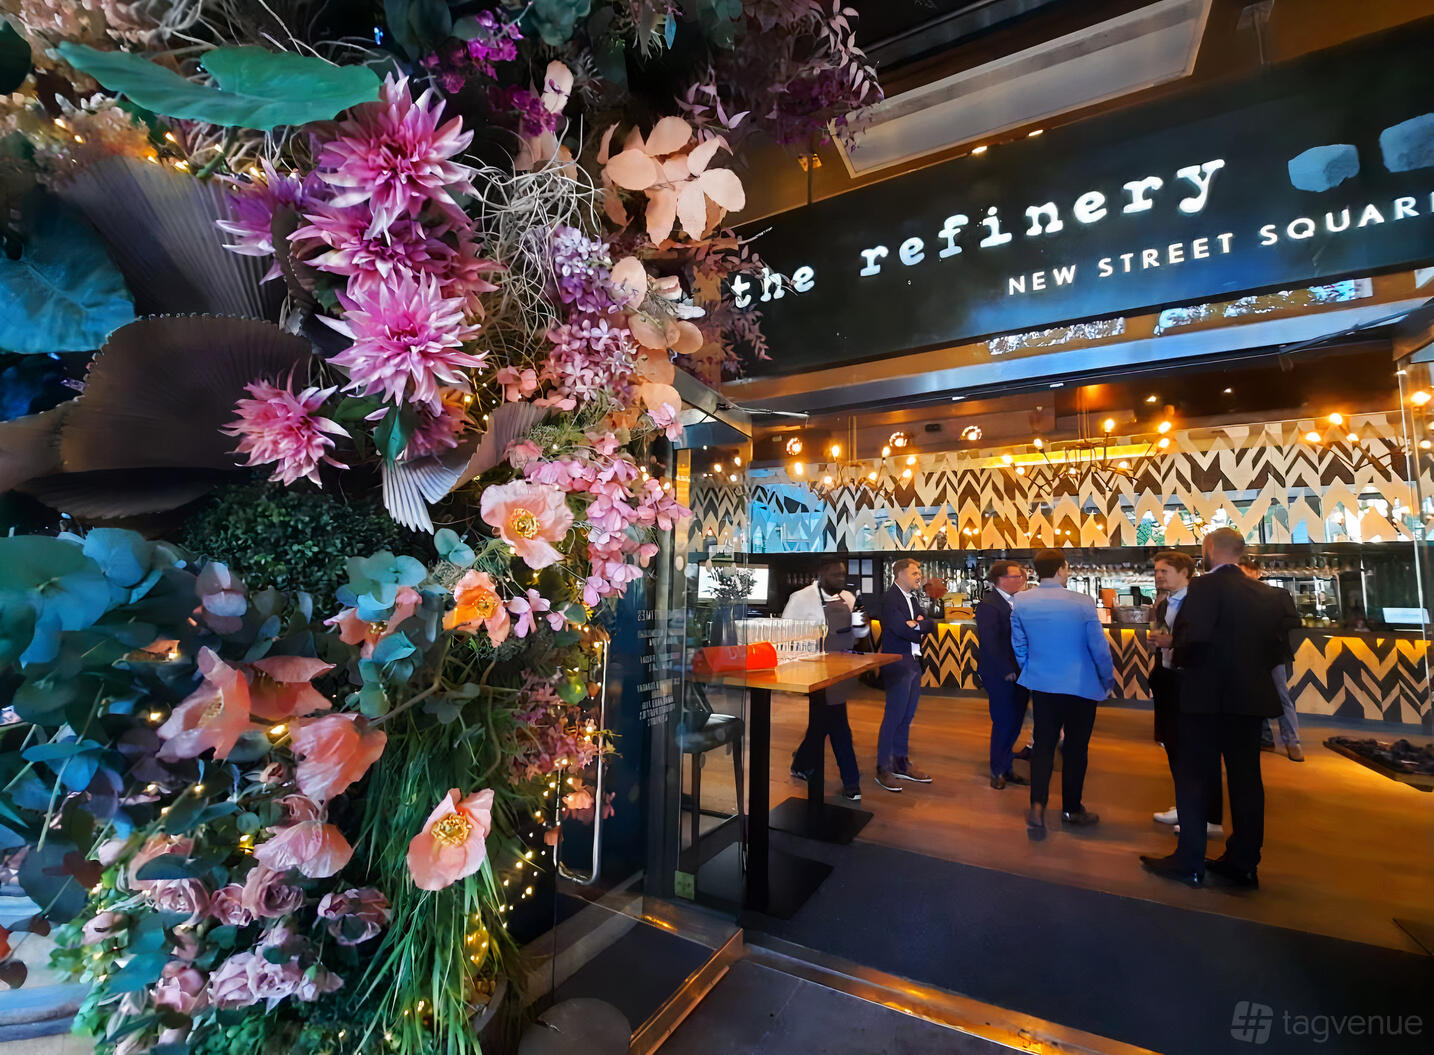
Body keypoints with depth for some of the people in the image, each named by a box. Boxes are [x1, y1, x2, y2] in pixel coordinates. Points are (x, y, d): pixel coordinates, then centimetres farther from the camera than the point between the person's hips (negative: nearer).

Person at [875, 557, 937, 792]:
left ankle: (901, 763, 26)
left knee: (906, 716, 15)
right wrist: (921, 629, -1)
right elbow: (903, 629, -20)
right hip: (897, 664, -9)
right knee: (894, 716, -5)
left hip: (914, 663, 9)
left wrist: (919, 624, -13)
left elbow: (932, 624, 8)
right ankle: (883, 769, 5)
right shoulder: (889, 598, -11)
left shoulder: (912, 599, 17)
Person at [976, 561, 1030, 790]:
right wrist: (1007, 672, -16)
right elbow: (990, 643, -16)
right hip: (1000, 676, -7)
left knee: (1015, 723, 14)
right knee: (1004, 724, 2)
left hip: (1020, 674, 7)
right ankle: (998, 771, 20)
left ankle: (1004, 769, 28)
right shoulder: (988, 605, -13)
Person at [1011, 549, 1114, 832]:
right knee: (1076, 748, 13)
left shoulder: (1020, 602, -6)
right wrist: (1108, 681, 10)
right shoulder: (1082, 603, -16)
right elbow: (1099, 648, -7)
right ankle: (1072, 809, 27)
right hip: (1081, 687, -2)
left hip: (1041, 685, 2)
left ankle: (1037, 806, -2)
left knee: (1043, 744, 11)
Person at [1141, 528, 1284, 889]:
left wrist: (1180, 660, -5)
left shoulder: (1204, 587, -14)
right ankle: (1243, 862, 23)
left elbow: (1193, 639, -23)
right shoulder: (1261, 592, 8)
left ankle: (1189, 862, 9)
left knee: (1194, 779, 2)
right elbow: (1274, 645, 10)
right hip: (1251, 696, 7)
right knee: (1246, 779, 13)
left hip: (1209, 696, -7)